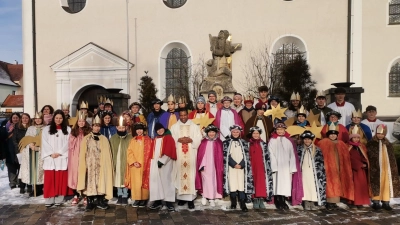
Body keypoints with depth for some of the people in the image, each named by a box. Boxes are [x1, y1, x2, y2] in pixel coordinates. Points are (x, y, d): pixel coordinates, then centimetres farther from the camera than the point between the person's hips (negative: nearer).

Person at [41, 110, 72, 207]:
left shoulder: (68, 129, 9)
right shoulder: (46, 129, 10)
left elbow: (68, 143, 1)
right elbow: (45, 143, 2)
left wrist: (59, 153, -10)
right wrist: (51, 153, -10)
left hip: (62, 158, 0)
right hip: (50, 158, 0)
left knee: (61, 179, 1)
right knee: (50, 179, -1)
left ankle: (59, 199, 5)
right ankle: (49, 200, 3)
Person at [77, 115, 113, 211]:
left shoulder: (104, 139, 8)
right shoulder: (86, 139, 5)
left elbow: (107, 154, 6)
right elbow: (82, 154, 2)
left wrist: (106, 165, -1)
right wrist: (84, 166, -6)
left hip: (101, 165, 1)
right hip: (90, 165, -1)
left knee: (100, 181, 1)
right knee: (90, 182, -2)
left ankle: (99, 201, 12)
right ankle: (90, 202, 7)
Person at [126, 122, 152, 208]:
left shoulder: (147, 140, 1)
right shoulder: (133, 140, 11)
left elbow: (148, 153, -3)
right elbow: (129, 152, 4)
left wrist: (141, 163, -9)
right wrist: (134, 162, -10)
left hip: (144, 165, -3)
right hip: (134, 165, 3)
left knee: (143, 182, -1)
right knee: (135, 182, 1)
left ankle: (144, 199, 6)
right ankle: (137, 199, 8)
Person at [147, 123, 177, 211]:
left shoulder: (169, 138, 1)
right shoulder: (155, 140, 19)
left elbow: (169, 152, -10)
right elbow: (152, 152, 19)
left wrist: (162, 161, -17)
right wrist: (151, 161, 7)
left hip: (165, 163, -6)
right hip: (155, 163, 6)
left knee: (166, 180, -6)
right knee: (155, 180, 3)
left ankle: (169, 201, -1)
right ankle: (158, 201, 10)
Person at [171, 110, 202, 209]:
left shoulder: (194, 126, 11)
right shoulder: (174, 127, 12)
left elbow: (198, 138, 2)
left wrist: (190, 140, -13)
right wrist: (179, 140, -13)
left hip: (191, 154, -1)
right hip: (178, 154, 1)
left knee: (190, 174, -4)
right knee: (180, 174, -1)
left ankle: (190, 198, 0)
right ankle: (181, 197, 9)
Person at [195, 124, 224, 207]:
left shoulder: (219, 142, 2)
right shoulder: (203, 142, -1)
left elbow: (220, 156, 3)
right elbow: (200, 154, -1)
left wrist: (220, 167, -1)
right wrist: (201, 165, -7)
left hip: (215, 166, 1)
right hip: (205, 166, -1)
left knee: (213, 181, 6)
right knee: (206, 181, -2)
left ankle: (212, 199, 17)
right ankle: (204, 196, 17)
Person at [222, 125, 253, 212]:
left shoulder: (244, 142, 12)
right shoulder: (226, 142, 6)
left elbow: (246, 155, 5)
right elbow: (226, 155, -2)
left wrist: (241, 165, -8)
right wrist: (234, 164, -11)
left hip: (241, 167, 1)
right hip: (231, 167, -1)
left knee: (241, 184, -5)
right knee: (232, 184, -4)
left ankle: (243, 204, -2)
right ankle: (233, 202, 9)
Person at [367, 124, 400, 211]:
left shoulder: (388, 145, 15)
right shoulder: (371, 144, 1)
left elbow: (392, 159, 16)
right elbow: (369, 157, -4)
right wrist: (372, 168, -12)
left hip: (387, 168, 4)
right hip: (376, 169, -4)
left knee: (387, 185, 2)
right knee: (376, 185, -4)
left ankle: (386, 202, 9)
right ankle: (376, 202, 1)